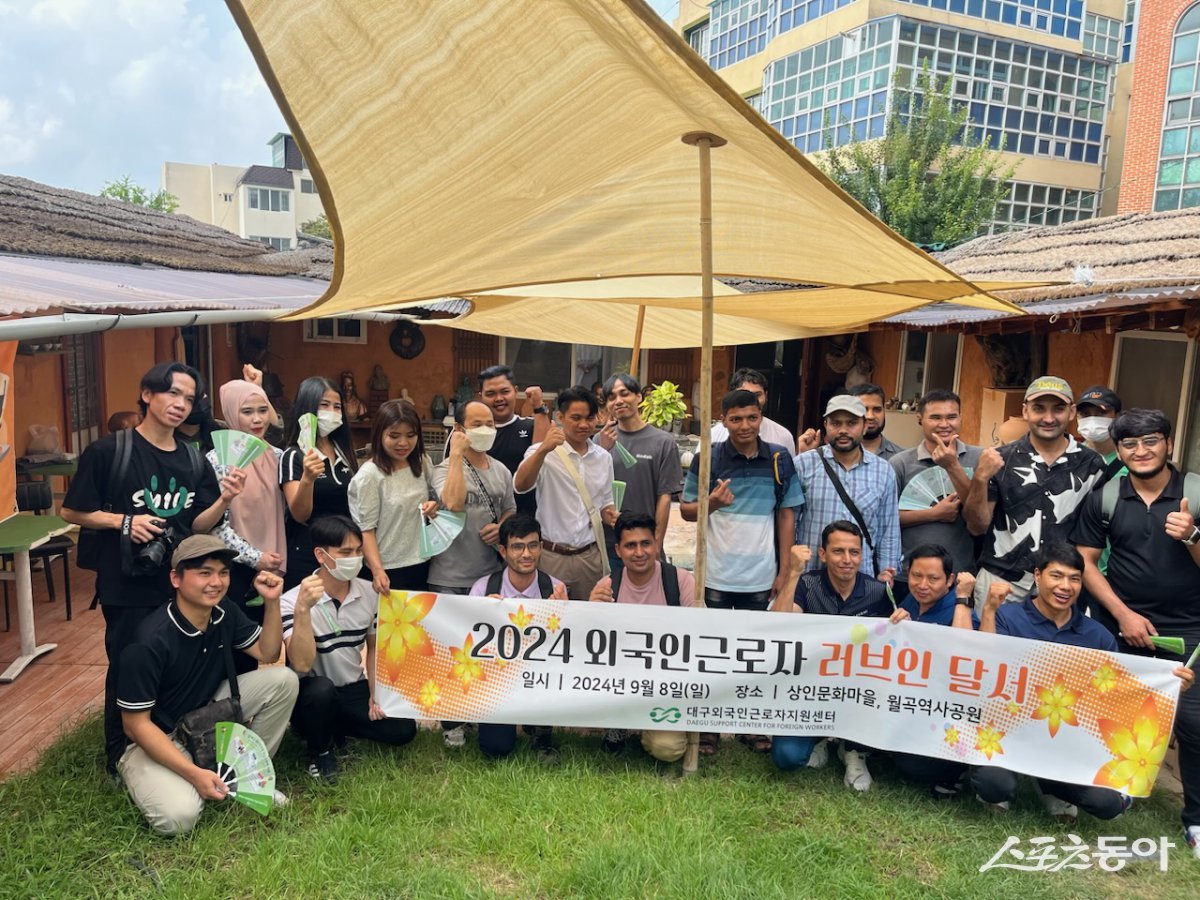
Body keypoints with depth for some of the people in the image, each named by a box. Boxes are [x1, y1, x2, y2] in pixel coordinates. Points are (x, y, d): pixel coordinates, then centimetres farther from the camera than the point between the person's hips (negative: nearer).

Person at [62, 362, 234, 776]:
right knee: (128, 673, 9)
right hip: (128, 586, -4)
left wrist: (224, 500, -12)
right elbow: (73, 512, -5)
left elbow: (197, 525, 5)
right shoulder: (109, 451, -9)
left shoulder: (193, 460, 4)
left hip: (181, 585, 4)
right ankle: (120, 759, 29)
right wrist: (124, 521, -19)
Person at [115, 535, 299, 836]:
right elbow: (136, 723, -22)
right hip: (156, 737, -6)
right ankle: (149, 780, 5)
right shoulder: (150, 641, -28)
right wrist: (193, 773, -27)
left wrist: (272, 602, -12)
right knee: (179, 817, -31)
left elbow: (267, 654, 4)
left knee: (283, 679, -14)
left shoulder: (226, 613, -8)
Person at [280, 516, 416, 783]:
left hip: (354, 689, 4)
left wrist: (375, 695, 1)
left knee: (403, 729, -12)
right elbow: (302, 664, -32)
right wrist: (303, 609, -41)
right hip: (312, 693, -4)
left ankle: (335, 727, 13)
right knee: (322, 688, -37)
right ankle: (320, 753, -5)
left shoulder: (370, 593, -5)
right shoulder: (292, 600, -19)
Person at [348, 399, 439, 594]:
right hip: (389, 568, -5)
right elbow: (366, 529, -12)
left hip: (422, 562, 5)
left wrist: (433, 508, -5)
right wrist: (377, 570, -23)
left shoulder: (422, 465, 3)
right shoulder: (369, 475, -13)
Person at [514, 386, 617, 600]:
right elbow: (520, 486, -25)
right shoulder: (543, 453, -7)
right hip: (551, 556, -4)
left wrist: (610, 515, -4)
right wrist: (543, 450, -40)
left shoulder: (603, 457, 8)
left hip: (591, 556, 4)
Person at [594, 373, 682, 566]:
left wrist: (656, 545, -7)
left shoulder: (663, 442, -4)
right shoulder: (601, 439, 4)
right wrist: (603, 450, -14)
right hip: (606, 543, 2)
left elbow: (664, 497, -4)